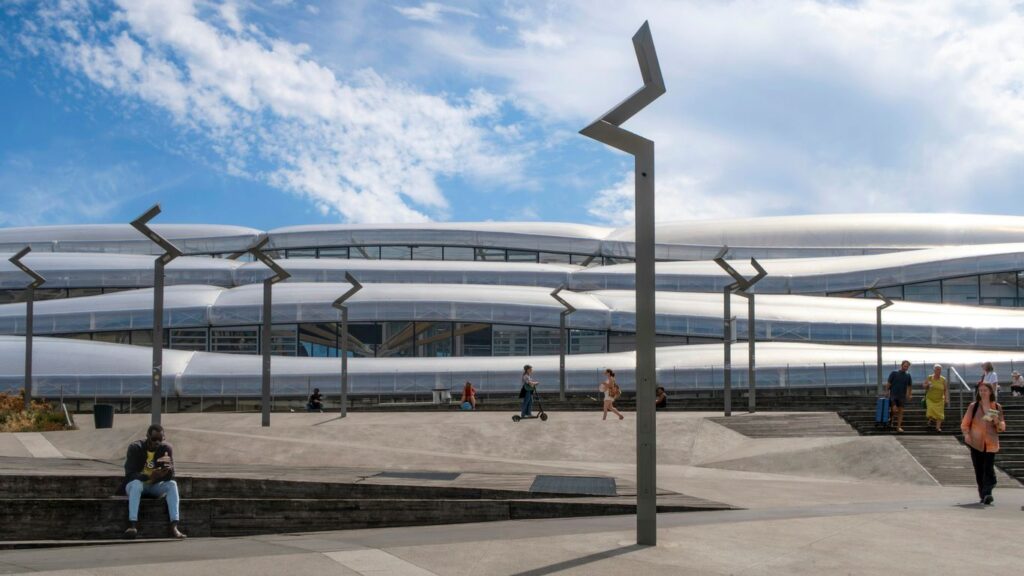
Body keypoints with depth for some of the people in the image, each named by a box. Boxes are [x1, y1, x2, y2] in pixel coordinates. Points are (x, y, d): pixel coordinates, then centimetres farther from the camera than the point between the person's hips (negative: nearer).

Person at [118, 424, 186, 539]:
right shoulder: (135, 448, -14)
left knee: (172, 484, -26)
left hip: (155, 486, 2)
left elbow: (170, 476, -12)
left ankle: (174, 526, -37)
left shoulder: (166, 448, -8)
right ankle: (132, 524, -46)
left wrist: (168, 468, -37)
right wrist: (149, 477, -38)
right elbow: (130, 474, -21)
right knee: (136, 483, -36)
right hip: (135, 483, -2)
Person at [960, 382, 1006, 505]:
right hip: (976, 443, 1)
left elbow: (1002, 427, 10)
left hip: (991, 443, -1)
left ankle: (987, 493, -12)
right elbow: (965, 423, 7)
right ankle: (983, 495, 13)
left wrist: (997, 421, -11)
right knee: (979, 470, 3)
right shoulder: (973, 406, 4)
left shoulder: (997, 407, 6)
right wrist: (967, 434, -10)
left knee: (988, 468, -12)